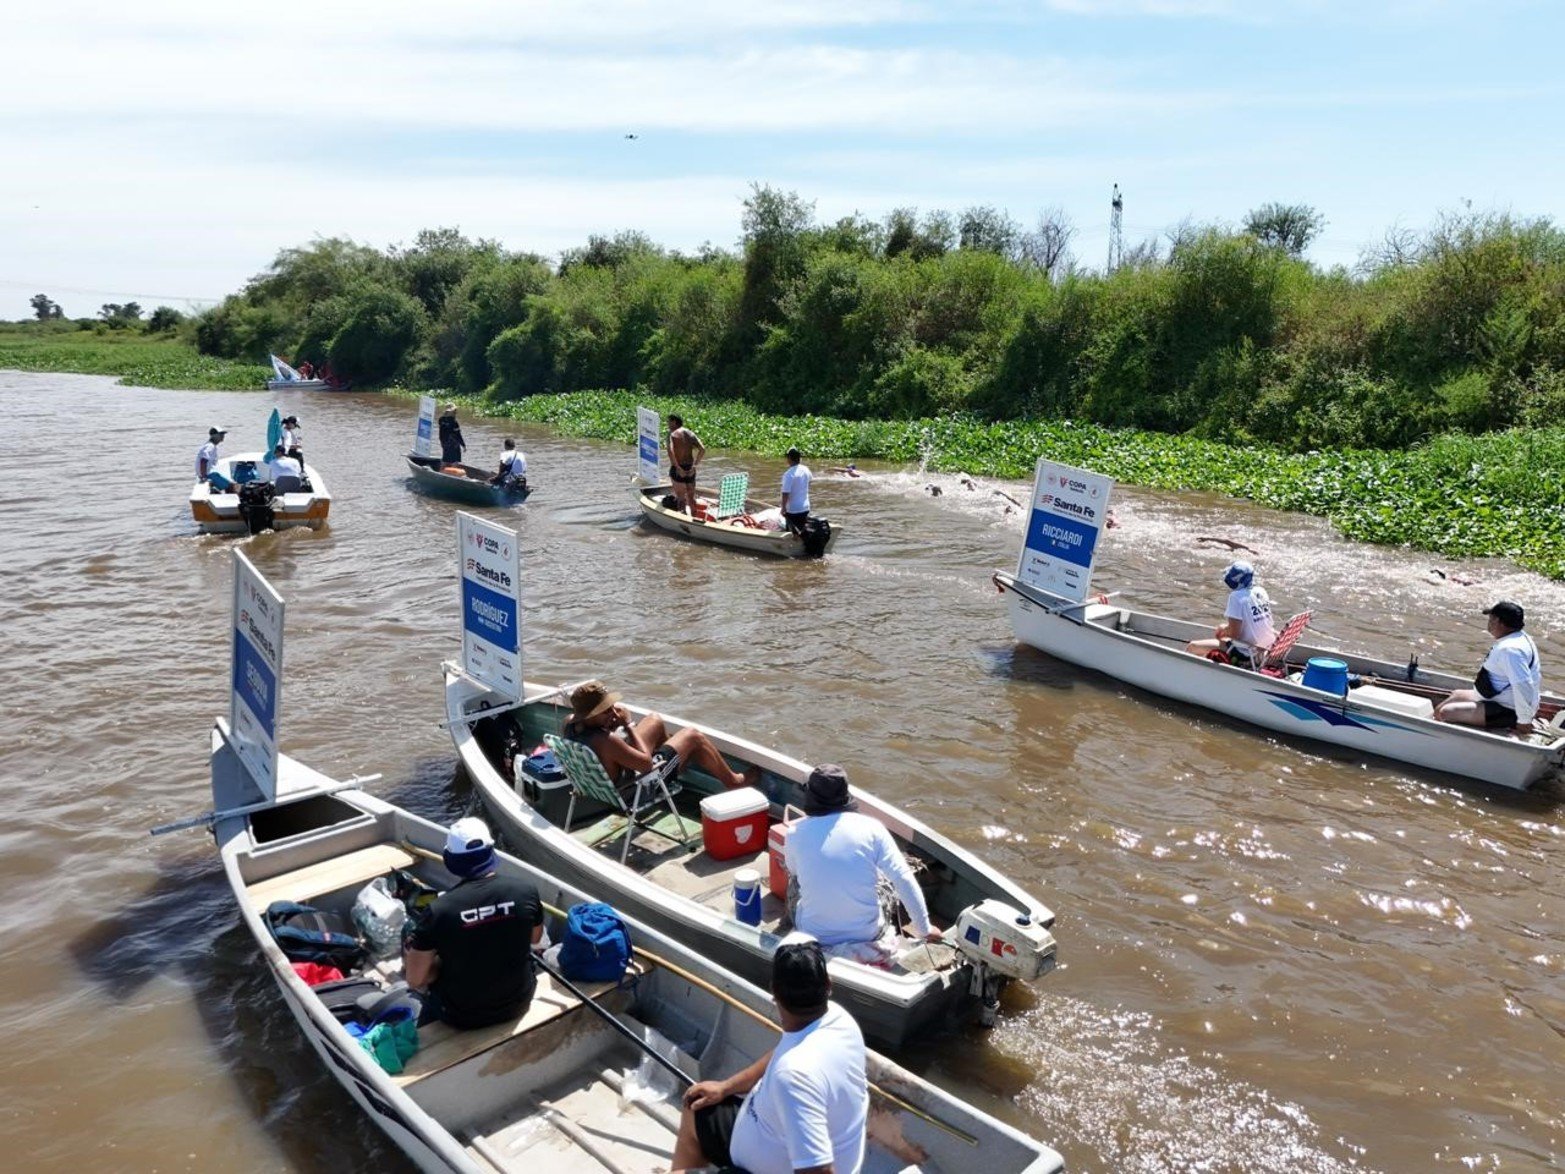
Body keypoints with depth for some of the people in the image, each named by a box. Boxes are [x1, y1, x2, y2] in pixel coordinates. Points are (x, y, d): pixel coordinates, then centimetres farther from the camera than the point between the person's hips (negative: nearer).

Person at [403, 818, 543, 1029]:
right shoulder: (525, 891, -16)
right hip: (518, 1003, 2)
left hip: (462, 1015, -2)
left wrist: (446, 960, 2)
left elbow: (415, 980, -14)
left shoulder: (440, 910, -24)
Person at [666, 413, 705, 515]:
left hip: (677, 469, -5)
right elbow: (702, 449, -3)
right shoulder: (690, 434, 8)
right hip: (690, 469, 5)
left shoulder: (672, 434, -8)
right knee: (691, 497, 16)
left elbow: (670, 451, -26)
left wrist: (677, 467, -22)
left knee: (681, 497, 2)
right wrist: (694, 464, -2)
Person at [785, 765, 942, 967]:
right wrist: (924, 929, -3)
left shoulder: (796, 833, -9)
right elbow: (904, 880, -13)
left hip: (815, 937, 0)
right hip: (867, 934, 0)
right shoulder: (871, 828, -12)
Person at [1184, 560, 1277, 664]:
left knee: (1191, 647, -6)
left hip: (1246, 654, -9)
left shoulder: (1236, 597, -18)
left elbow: (1234, 633, -20)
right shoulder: (1261, 591, 5)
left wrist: (1223, 630, 1)